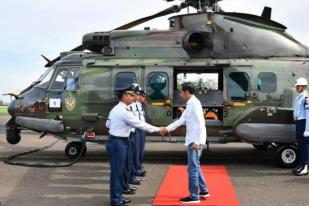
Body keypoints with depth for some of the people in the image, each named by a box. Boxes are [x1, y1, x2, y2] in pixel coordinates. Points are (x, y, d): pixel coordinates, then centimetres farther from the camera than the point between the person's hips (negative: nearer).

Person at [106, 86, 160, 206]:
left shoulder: (115, 109, 13)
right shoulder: (124, 111, -18)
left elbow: (108, 124, 18)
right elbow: (139, 124, -17)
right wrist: (157, 129, -11)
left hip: (115, 141, 10)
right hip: (118, 143, -10)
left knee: (118, 170, 15)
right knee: (117, 171, -2)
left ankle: (118, 196, 24)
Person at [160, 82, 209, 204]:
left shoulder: (194, 103, -16)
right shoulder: (190, 104, 14)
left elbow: (200, 123, -22)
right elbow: (181, 120, 20)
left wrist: (196, 142, -23)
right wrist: (167, 129, 21)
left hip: (195, 141, -10)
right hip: (192, 141, 10)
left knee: (192, 168, -2)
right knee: (195, 167, 19)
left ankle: (194, 196, 6)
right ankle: (203, 191, 29)